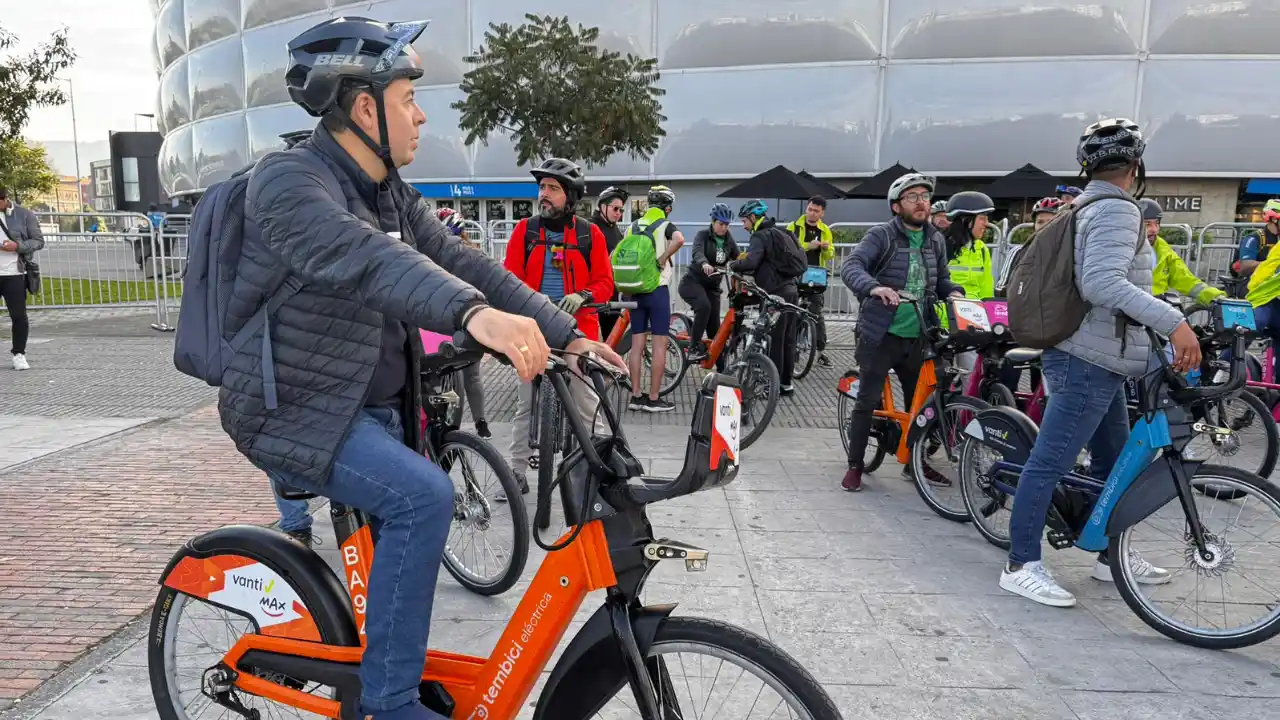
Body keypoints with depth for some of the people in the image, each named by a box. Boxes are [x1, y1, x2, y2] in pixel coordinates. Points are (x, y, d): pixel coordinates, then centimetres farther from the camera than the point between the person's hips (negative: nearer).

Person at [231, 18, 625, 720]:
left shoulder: (392, 194, 8)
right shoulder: (289, 180, -19)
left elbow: (460, 262, 2)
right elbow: (361, 256, -39)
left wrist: (566, 333, -7)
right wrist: (474, 314, -56)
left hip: (370, 409, 9)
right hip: (293, 414, -9)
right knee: (424, 497, -27)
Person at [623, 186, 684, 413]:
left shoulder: (633, 226, 12)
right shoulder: (665, 224, -5)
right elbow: (679, 239, -27)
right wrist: (661, 260, -16)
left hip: (635, 290, 5)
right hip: (657, 290, -5)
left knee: (637, 345, 9)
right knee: (659, 345, 0)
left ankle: (636, 396, 13)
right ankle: (653, 399, 2)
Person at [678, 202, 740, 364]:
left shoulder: (728, 239, 5)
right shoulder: (703, 235, -11)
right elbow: (697, 252, -30)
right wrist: (704, 264, -53)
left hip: (712, 286, 5)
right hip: (692, 281, -5)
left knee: (715, 325, -1)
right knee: (704, 306, -33)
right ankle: (694, 348, -25)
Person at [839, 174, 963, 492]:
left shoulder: (936, 240, 10)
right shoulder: (881, 235, -8)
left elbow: (941, 278, 19)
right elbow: (851, 265, -21)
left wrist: (954, 291, -4)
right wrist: (873, 287, -41)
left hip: (917, 336, 5)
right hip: (881, 335, -5)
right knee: (867, 401, -1)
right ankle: (855, 465, 13)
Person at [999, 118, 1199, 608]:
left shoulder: (1086, 208, 17)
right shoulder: (1117, 209, -14)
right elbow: (1104, 283, -28)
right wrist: (1173, 321, -32)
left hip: (1096, 360, 11)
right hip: (1089, 362, -11)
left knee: (1114, 461, 19)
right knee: (1050, 462, -6)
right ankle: (1022, 566, 0)